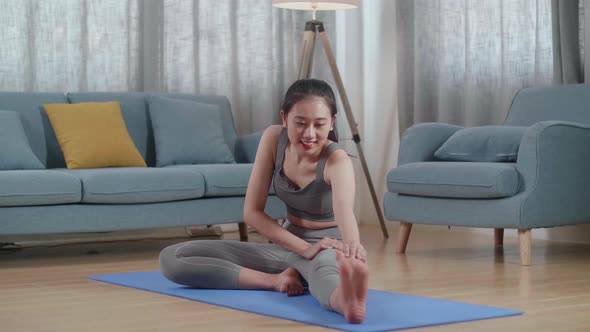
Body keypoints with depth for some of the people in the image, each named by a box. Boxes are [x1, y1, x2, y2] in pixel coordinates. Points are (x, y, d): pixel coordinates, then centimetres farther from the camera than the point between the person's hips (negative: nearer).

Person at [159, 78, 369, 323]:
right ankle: (277, 279, -25)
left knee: (323, 269, -47)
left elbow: (345, 209, -48)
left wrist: (353, 246, -71)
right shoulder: (274, 138, -12)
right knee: (172, 259, -11)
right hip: (287, 246, 6)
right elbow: (252, 212, -11)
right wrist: (304, 248, -26)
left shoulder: (337, 161, -24)